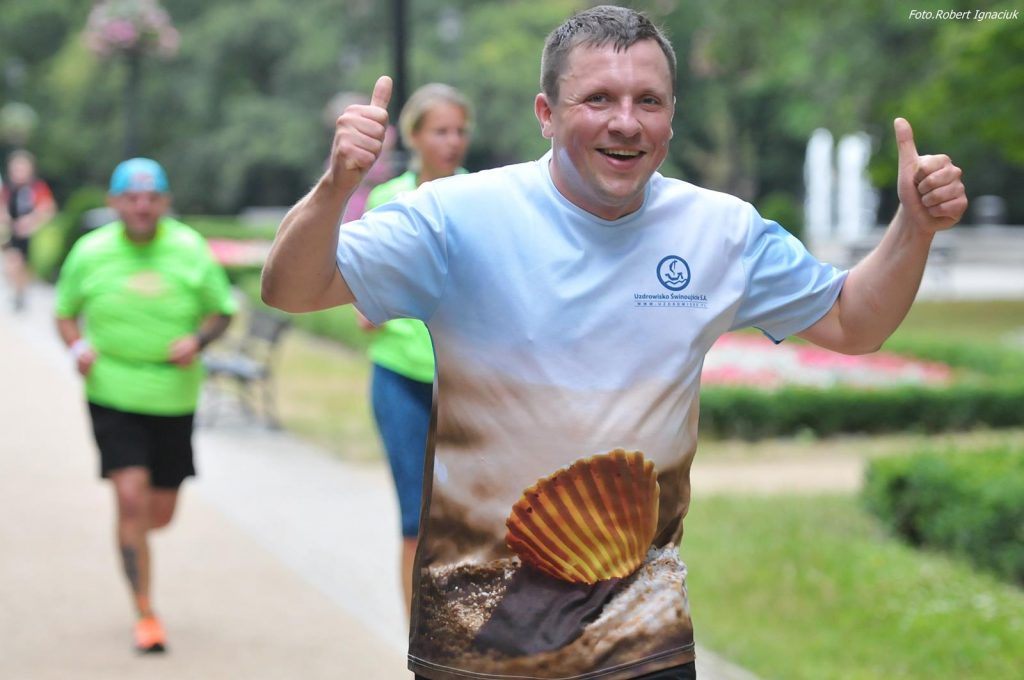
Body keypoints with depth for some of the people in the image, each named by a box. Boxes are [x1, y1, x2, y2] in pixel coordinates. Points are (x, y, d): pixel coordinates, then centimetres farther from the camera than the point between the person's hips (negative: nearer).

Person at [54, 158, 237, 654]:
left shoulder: (190, 249, -1)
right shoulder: (90, 252, -3)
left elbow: (222, 310, 8)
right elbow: (65, 313, 10)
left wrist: (198, 339, -12)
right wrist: (78, 346, -11)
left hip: (174, 398, 2)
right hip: (113, 395, -2)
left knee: (162, 513, 9)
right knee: (131, 499, -14)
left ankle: (132, 534, 48)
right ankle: (145, 613, -3)